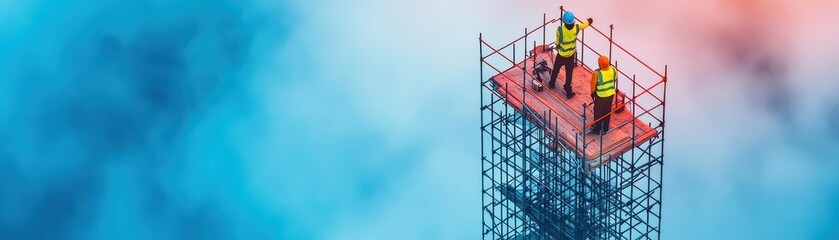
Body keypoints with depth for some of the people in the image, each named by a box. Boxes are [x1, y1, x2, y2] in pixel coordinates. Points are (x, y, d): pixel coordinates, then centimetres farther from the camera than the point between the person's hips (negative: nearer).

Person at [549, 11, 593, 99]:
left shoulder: (560, 30, -27)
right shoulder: (576, 28, -21)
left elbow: (557, 42, -10)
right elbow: (584, 25, 2)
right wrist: (589, 21, 26)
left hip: (561, 55, -1)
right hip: (571, 55, 1)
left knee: (556, 69, 25)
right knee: (569, 74, 13)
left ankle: (552, 83, 46)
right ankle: (568, 92, 21)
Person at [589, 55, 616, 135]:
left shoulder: (597, 74, -33)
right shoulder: (613, 70, -20)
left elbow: (593, 86, -19)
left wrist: (592, 94, -1)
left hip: (601, 96, -4)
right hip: (611, 94, 4)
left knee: (598, 112, 19)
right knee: (607, 111, 24)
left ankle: (597, 129, 37)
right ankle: (605, 128, 42)